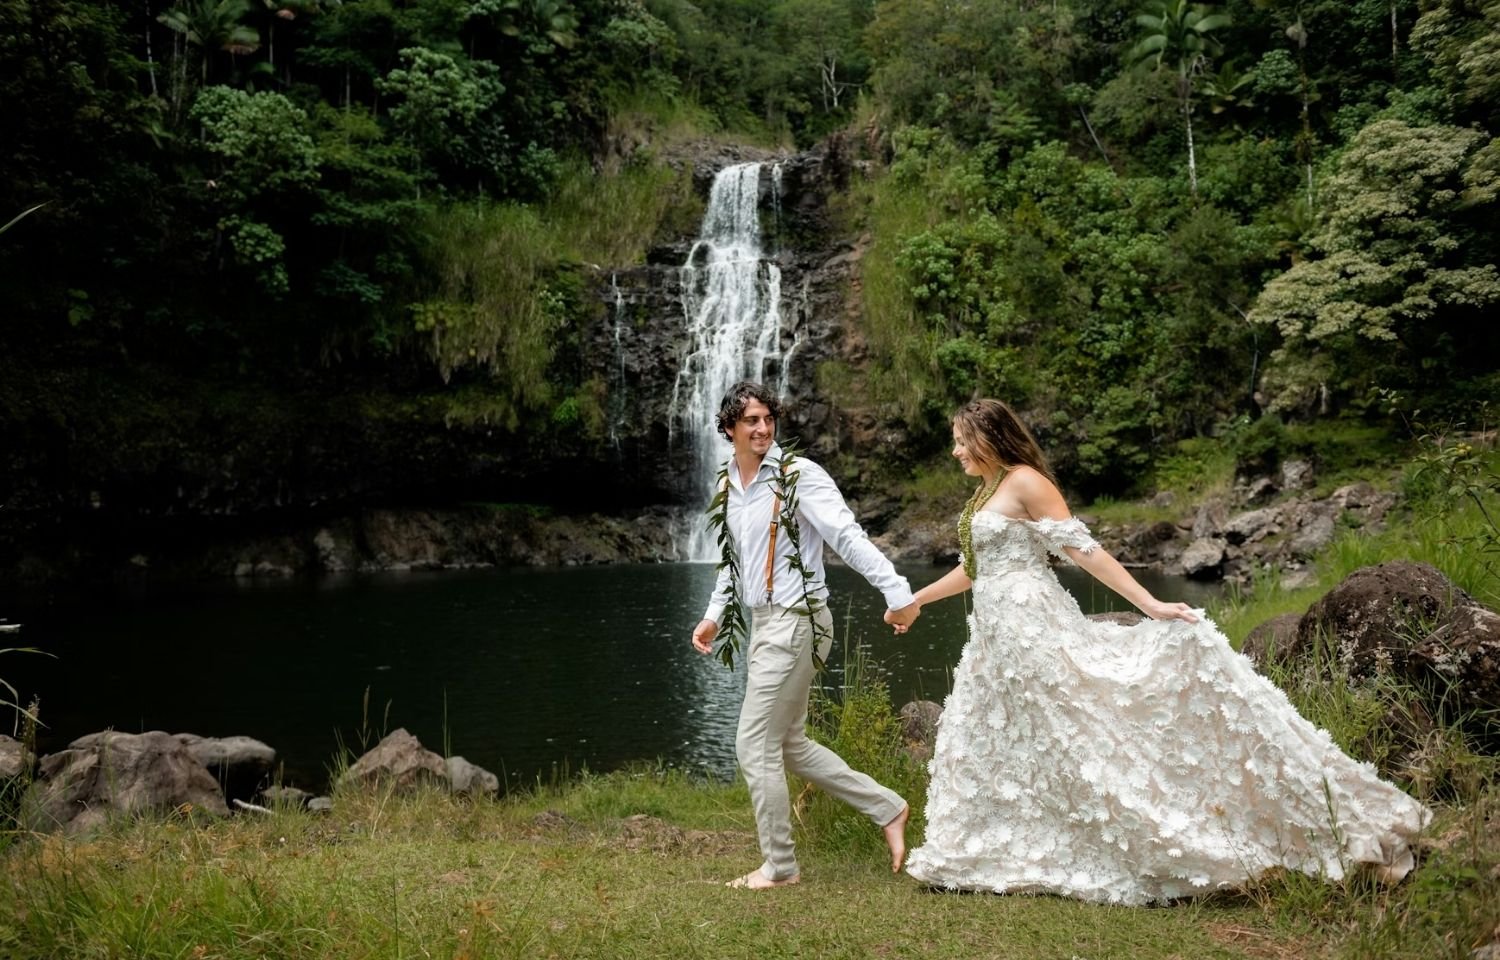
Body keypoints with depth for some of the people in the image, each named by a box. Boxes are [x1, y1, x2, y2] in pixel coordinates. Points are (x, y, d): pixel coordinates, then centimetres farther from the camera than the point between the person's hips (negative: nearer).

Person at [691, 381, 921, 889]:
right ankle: (886, 807, 26)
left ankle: (779, 867, 10)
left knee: (755, 745, -4)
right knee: (788, 744, 15)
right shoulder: (727, 484, 10)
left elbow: (848, 536, -21)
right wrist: (714, 615, 15)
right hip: (762, 621, 8)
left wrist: (897, 591, -27)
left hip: (794, 620, -8)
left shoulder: (798, 475, -13)